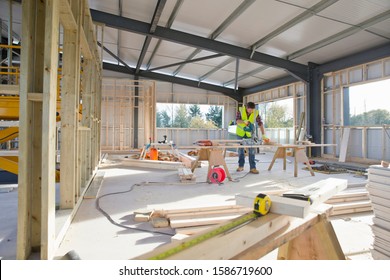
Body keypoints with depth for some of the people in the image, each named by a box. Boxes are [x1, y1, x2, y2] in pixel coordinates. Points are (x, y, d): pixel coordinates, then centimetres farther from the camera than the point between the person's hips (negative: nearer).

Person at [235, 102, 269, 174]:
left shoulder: (256, 113, -16)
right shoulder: (240, 110, -17)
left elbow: (260, 123, -17)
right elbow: (237, 120, -24)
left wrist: (263, 135, -25)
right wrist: (244, 121, -44)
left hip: (250, 133, 0)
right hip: (240, 133, 0)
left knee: (252, 150, -6)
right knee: (240, 149, 10)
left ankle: (252, 167, 0)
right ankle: (241, 166, 23)